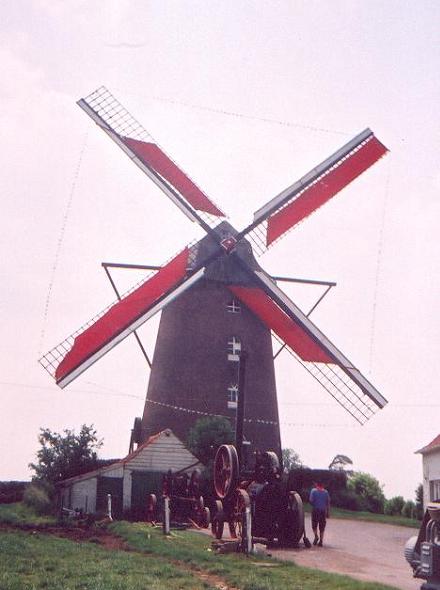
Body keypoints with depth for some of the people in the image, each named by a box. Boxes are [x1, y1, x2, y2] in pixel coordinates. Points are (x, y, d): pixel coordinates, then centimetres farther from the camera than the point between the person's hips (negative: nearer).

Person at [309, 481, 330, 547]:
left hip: (315, 510, -2)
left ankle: (316, 536, -8)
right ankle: (321, 541, 5)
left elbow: (311, 500, -10)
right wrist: (328, 512, 8)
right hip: (323, 511, 2)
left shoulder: (314, 490, -2)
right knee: (322, 527, 8)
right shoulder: (326, 492, 7)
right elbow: (328, 503, 5)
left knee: (314, 524, 12)